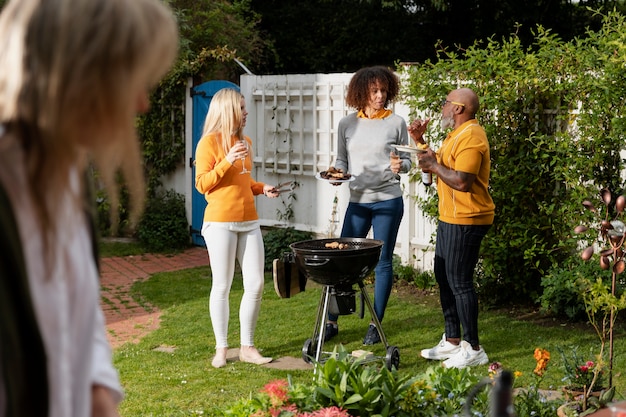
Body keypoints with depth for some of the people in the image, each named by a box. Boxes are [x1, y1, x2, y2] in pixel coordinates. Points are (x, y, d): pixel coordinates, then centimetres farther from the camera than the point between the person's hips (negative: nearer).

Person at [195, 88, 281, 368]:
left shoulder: (244, 141, 15)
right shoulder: (210, 142, -5)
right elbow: (202, 184, -8)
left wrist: (262, 188, 7)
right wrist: (228, 160, -18)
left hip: (249, 221, 6)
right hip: (220, 222, -6)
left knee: (256, 283, 3)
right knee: (222, 286, 0)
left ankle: (247, 347, 14)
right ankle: (221, 348, 11)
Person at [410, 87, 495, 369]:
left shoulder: (470, 137, -19)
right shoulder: (457, 134, 17)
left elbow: (462, 181, -28)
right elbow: (439, 165, 22)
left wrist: (434, 165, -16)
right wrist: (421, 143, 13)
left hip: (465, 221, -11)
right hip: (450, 218, 11)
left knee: (459, 282, -7)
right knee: (444, 278, 16)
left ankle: (473, 349, 1)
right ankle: (452, 341, 25)